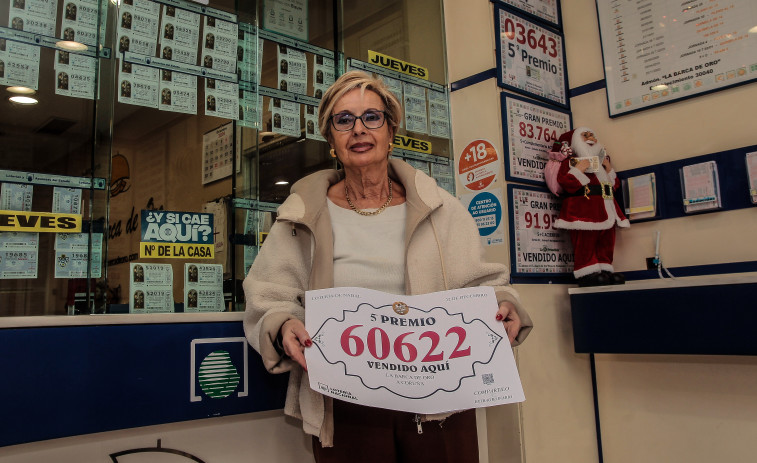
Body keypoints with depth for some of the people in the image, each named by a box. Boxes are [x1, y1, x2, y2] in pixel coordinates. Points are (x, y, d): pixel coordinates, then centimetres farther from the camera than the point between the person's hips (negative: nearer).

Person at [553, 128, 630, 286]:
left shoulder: (600, 161, 26)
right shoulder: (570, 161, 3)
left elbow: (615, 185, 27)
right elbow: (566, 183, -12)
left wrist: (609, 169, 14)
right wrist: (578, 170, -17)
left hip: (605, 210, 8)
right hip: (583, 209, -8)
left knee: (606, 242, 5)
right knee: (585, 242, -12)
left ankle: (605, 271, 9)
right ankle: (587, 274, -10)